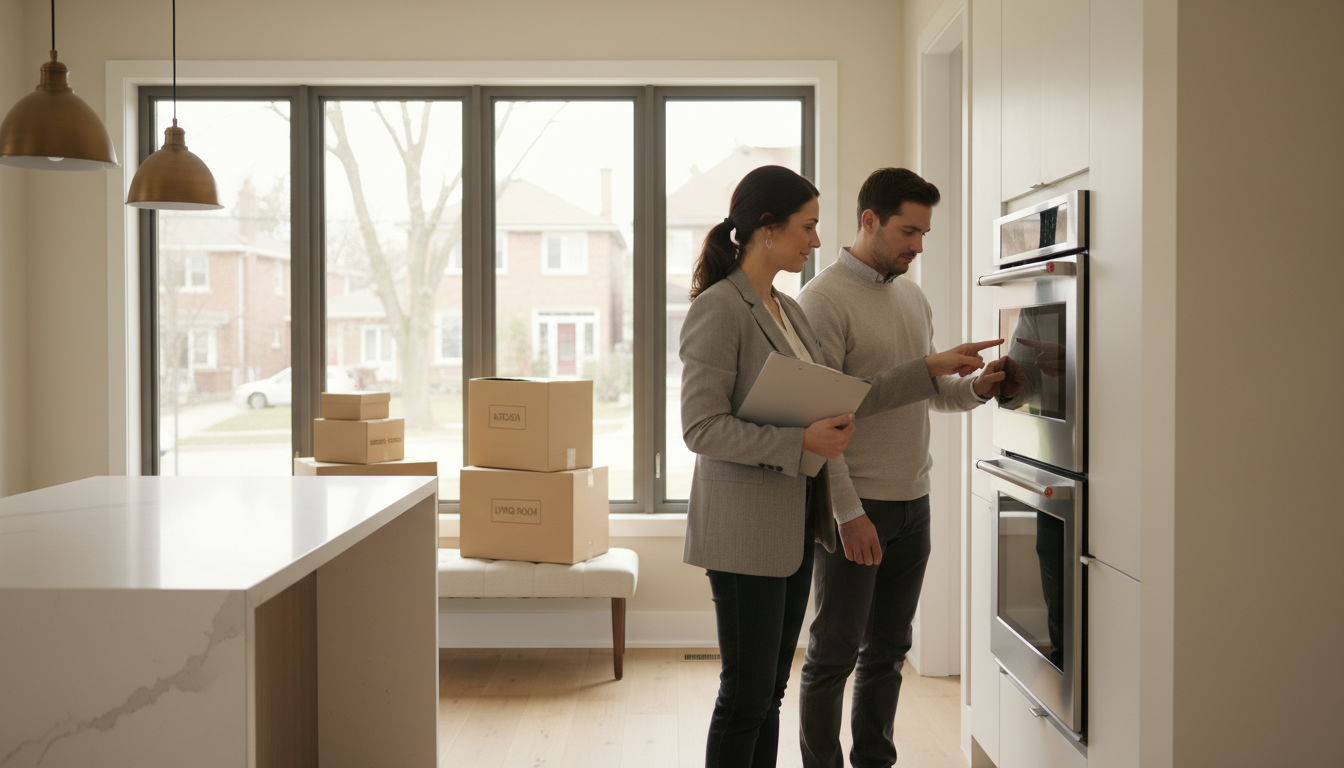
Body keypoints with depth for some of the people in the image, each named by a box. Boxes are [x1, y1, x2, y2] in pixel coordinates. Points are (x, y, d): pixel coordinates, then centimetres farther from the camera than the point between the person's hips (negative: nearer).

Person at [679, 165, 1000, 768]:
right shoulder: (717, 310, -13)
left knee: (770, 691, 14)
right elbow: (701, 428, -18)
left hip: (794, 523, 8)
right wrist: (801, 442, -23)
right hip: (745, 528, -8)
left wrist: (930, 370, 14)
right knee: (747, 695, -1)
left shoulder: (788, 309, 14)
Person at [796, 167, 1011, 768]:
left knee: (887, 651, 16)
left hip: (912, 501, 7)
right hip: (855, 506, -7)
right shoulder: (825, 298, -12)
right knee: (834, 655, 3)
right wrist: (849, 512, -20)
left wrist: (976, 388, -1)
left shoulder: (913, 297, 13)